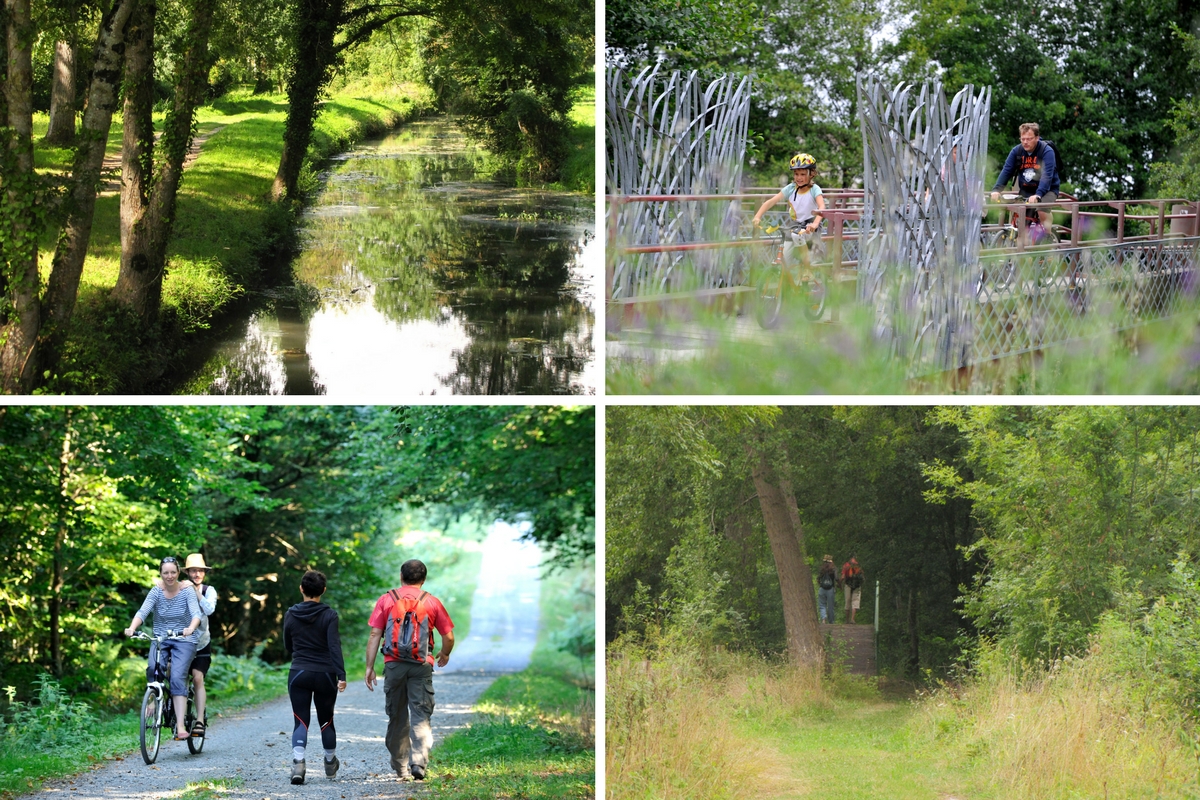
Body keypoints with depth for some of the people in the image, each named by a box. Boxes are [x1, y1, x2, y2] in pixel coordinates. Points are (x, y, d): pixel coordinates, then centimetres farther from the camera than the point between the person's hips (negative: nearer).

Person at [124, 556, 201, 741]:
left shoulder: (187, 591, -7)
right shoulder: (156, 591, -4)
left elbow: (196, 613, -21)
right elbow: (142, 611, -17)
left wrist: (191, 628, -43)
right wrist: (132, 628, -37)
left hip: (183, 641, -2)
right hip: (160, 640, 2)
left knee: (177, 677, -23)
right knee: (153, 668, -29)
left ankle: (180, 726, -28)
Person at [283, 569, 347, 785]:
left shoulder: (290, 615, 1)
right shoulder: (329, 615, -8)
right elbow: (334, 646, -17)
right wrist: (341, 675, -21)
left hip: (298, 675, 1)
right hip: (325, 676, -1)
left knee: (301, 721, -1)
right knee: (326, 720, 17)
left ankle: (298, 762, -24)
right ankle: (330, 763, 34)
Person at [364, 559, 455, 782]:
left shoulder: (386, 600, 5)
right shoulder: (432, 602, 4)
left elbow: (375, 635, -1)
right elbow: (449, 636, 6)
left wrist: (369, 667, 2)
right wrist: (444, 655, 27)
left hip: (394, 664, 1)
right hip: (421, 665, -1)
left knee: (397, 717, 11)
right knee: (420, 716, -2)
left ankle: (400, 768, 20)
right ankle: (419, 762, -20)